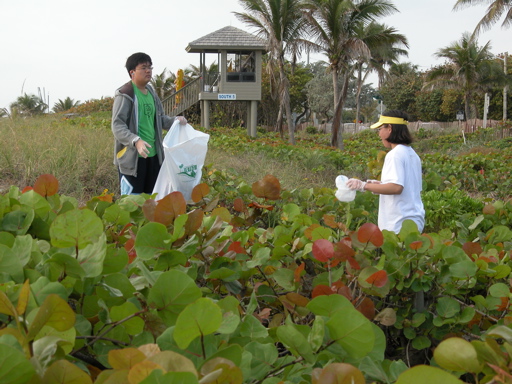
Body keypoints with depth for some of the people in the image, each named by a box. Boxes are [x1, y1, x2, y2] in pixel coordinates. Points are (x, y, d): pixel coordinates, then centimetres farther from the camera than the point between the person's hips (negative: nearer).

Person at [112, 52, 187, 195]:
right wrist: (135, 141, -31)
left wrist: (175, 120, 2)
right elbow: (117, 125, -16)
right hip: (131, 157, -8)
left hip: (153, 155, 8)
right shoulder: (125, 95, -10)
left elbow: (160, 119, 22)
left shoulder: (151, 92, 14)